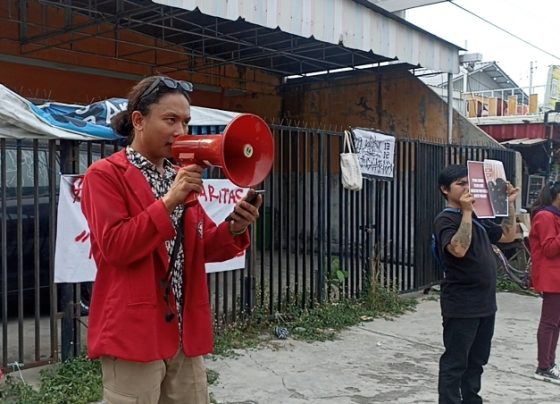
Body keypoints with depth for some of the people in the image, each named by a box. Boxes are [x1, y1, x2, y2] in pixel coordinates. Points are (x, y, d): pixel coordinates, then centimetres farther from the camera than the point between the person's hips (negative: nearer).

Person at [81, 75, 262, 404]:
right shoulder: (105, 174, -5)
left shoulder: (181, 176, 14)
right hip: (134, 333, -6)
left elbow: (203, 248, 11)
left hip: (186, 333, 7)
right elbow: (115, 247, -16)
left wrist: (234, 229, -10)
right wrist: (169, 201, -21)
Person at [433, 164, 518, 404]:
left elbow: (508, 236, 22)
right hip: (461, 306, -8)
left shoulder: (477, 219, 14)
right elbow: (459, 249, -28)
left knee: (476, 361, 17)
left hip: (485, 304, 8)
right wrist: (466, 212, -27)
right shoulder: (445, 220, -11)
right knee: (455, 363, 0)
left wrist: (510, 204, 13)